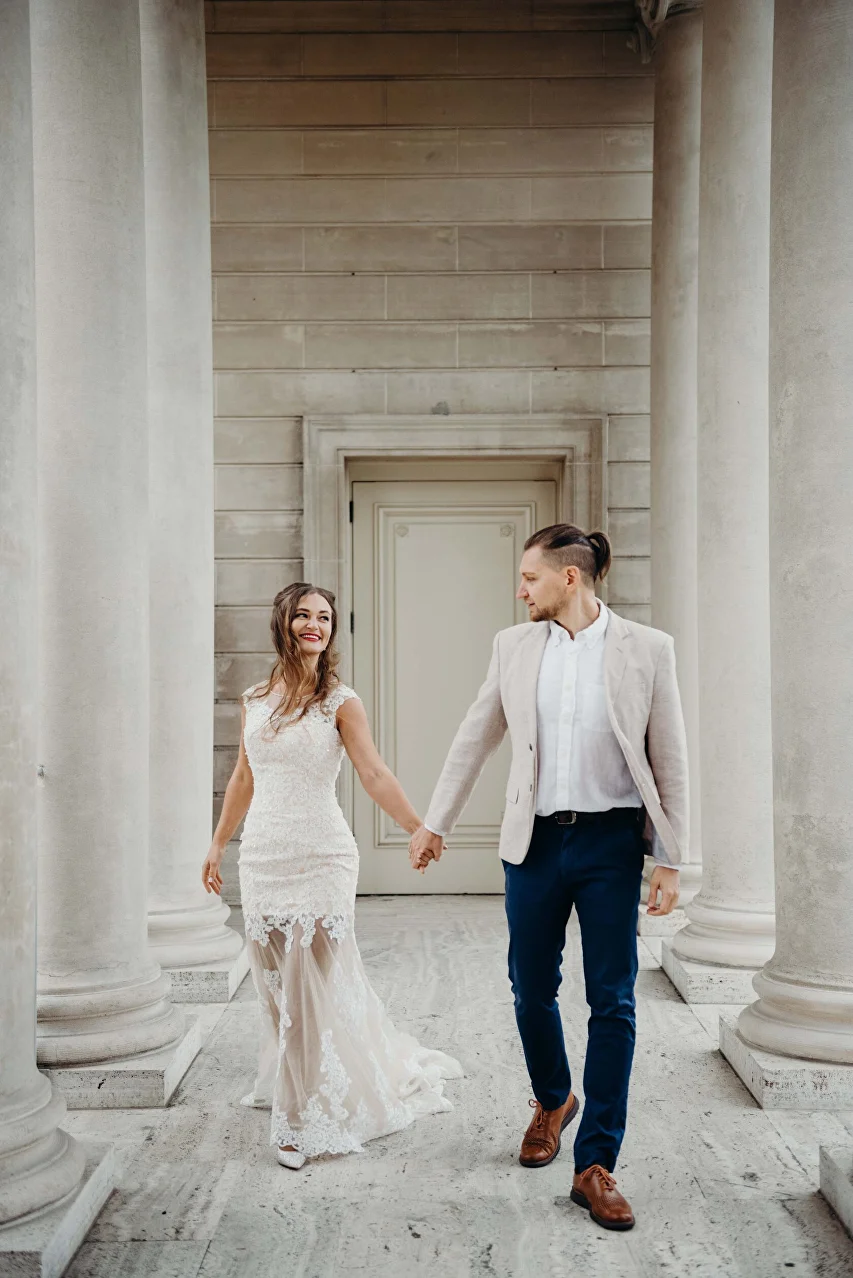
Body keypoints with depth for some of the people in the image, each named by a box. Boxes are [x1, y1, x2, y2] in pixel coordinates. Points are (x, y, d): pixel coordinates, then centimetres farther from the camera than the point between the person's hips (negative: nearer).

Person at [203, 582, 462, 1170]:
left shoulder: (340, 701, -4)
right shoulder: (255, 700, 9)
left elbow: (376, 775, -11)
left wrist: (421, 829, -22)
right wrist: (219, 844, 21)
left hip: (320, 857, -4)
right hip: (264, 856, 4)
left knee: (314, 982, -1)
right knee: (276, 982, 11)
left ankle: (309, 1119, 11)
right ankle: (291, 1092, 34)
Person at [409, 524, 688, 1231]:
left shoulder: (646, 648, -3)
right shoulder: (514, 645, 5)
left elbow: (670, 759, -1)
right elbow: (474, 740, 14)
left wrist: (670, 860, -3)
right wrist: (435, 823, 16)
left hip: (611, 841, -2)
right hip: (536, 841, 3)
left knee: (612, 1002, 1)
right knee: (532, 991, 11)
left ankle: (595, 1165, 13)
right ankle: (552, 1101, 40)